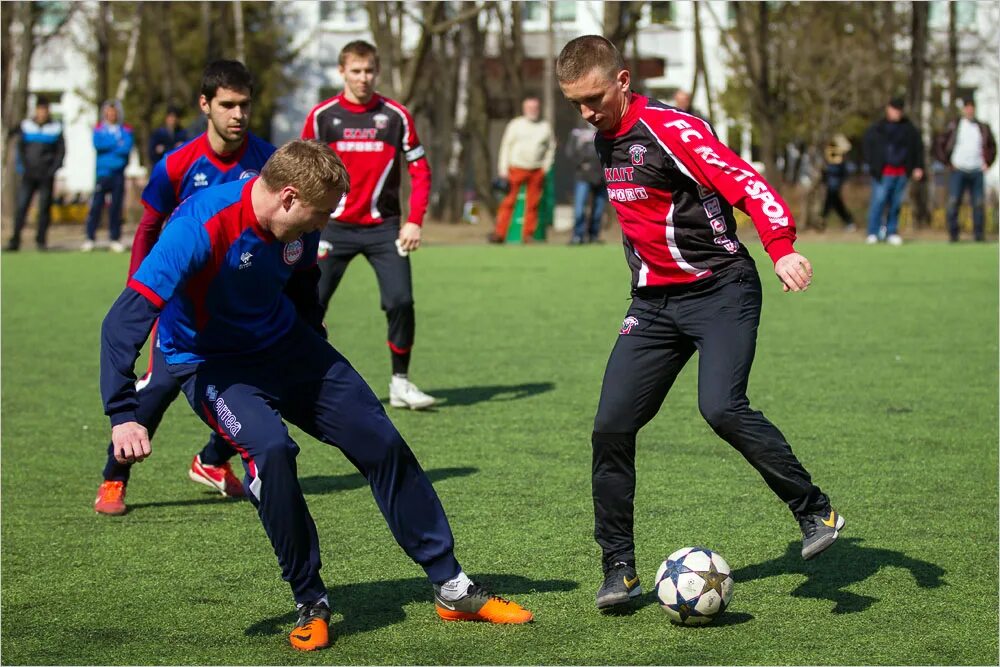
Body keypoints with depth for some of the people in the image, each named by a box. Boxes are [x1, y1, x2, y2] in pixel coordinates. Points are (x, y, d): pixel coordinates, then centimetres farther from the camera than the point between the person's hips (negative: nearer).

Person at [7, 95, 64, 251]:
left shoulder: (56, 127, 3)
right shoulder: (26, 126, 6)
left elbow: (61, 151, 4)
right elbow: (20, 149, 8)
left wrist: (53, 170, -5)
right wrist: (24, 168, -3)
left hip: (47, 176, -1)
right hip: (29, 174, 1)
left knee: (45, 207, 0)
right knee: (21, 206, -5)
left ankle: (41, 240, 7)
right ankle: (15, 240, -5)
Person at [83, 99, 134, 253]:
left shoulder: (125, 130, 9)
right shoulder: (99, 129, 9)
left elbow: (127, 148, -6)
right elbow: (97, 144, -8)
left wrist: (108, 147, -9)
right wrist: (117, 144, -8)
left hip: (119, 173, 1)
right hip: (102, 172, -1)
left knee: (117, 206, 1)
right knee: (96, 204, -6)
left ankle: (115, 239, 6)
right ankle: (90, 238, -3)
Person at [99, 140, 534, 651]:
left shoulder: (299, 226, -12)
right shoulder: (201, 228, -33)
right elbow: (124, 321, -36)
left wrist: (321, 363, 22)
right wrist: (122, 416, -43)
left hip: (285, 344, 6)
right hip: (211, 363, -6)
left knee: (382, 443, 2)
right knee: (270, 450, -32)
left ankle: (453, 589, 16)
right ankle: (311, 605, -13)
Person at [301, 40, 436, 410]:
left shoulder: (396, 115, 1)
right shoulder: (322, 115, 1)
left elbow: (420, 170, 5)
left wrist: (415, 221, -5)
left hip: (384, 227, 0)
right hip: (335, 226, 0)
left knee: (401, 301, -10)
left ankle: (400, 384, 4)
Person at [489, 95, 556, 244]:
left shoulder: (545, 127, 11)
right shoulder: (515, 125, 5)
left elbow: (551, 148, 17)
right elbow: (506, 146, 3)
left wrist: (546, 168, 6)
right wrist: (503, 169, -5)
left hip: (537, 171, 2)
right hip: (517, 168, -2)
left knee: (533, 203, 1)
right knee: (509, 201, -7)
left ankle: (527, 235, 6)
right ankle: (499, 233, -8)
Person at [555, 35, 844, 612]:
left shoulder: (669, 128, -15)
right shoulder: (606, 139, 10)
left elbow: (747, 183, -24)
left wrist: (782, 247, -39)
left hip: (720, 289, -7)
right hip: (654, 302, 7)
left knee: (721, 407, -26)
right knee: (612, 427, -3)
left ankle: (817, 511, -8)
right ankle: (620, 569, 7)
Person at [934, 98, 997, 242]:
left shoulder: (983, 128, 12)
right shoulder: (954, 126, 5)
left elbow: (992, 146, 24)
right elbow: (938, 145, 6)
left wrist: (987, 162, 12)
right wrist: (948, 162, 0)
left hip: (977, 171, 2)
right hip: (958, 170, -2)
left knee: (978, 204, -3)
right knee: (953, 202, -8)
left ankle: (979, 235, 1)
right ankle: (953, 234, -3)